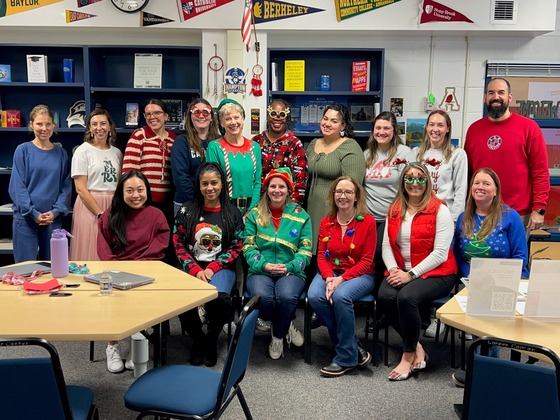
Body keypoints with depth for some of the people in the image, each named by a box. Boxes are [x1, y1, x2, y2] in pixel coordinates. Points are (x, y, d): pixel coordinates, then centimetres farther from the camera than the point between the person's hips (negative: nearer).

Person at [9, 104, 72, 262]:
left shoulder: (61, 153, 8)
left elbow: (66, 186, 5)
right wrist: (33, 213, -12)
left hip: (53, 218, 2)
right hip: (26, 217, -2)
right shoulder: (23, 150, 0)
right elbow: (17, 186, -4)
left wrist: (56, 211, -9)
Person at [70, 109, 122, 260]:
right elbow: (80, 189, -8)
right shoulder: (82, 151, -2)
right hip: (90, 206, -4)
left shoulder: (117, 152, 12)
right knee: (91, 254, -2)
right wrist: (100, 214, -13)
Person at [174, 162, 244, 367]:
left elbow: (236, 248, 3)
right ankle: (197, 339, 3)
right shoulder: (186, 211, 8)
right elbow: (178, 244, 4)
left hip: (221, 267, -1)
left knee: (218, 299, -33)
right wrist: (195, 270, -10)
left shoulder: (232, 213, 7)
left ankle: (211, 340, 0)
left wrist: (212, 268, -10)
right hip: (191, 267, 1)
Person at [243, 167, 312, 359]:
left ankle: (278, 335, 1)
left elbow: (306, 250, 2)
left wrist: (289, 266, -15)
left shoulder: (301, 215, 7)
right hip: (261, 270, 0)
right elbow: (248, 247, 3)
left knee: (287, 297, -33)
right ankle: (286, 326, 2)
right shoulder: (255, 214, 8)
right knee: (263, 298, -33)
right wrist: (264, 265, -14)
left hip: (291, 271, 0)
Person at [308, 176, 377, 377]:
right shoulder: (326, 222, 8)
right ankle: (353, 346, -11)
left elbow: (366, 260, -7)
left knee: (340, 296, -34)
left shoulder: (367, 221, -4)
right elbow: (322, 256, 4)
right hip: (330, 272, 4)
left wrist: (341, 279, -20)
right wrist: (329, 278, -17)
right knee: (315, 296, -27)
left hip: (359, 274, -4)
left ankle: (347, 357, -15)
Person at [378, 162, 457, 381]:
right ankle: (417, 347, -6)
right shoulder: (394, 210, 12)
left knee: (406, 297, -32)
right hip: (401, 271, 5)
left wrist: (411, 274, -18)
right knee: (385, 296, -26)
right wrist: (393, 270, -12)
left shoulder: (439, 210, -5)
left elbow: (440, 253, -12)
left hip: (435, 273, -4)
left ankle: (409, 355, -10)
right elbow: (387, 245, 7)